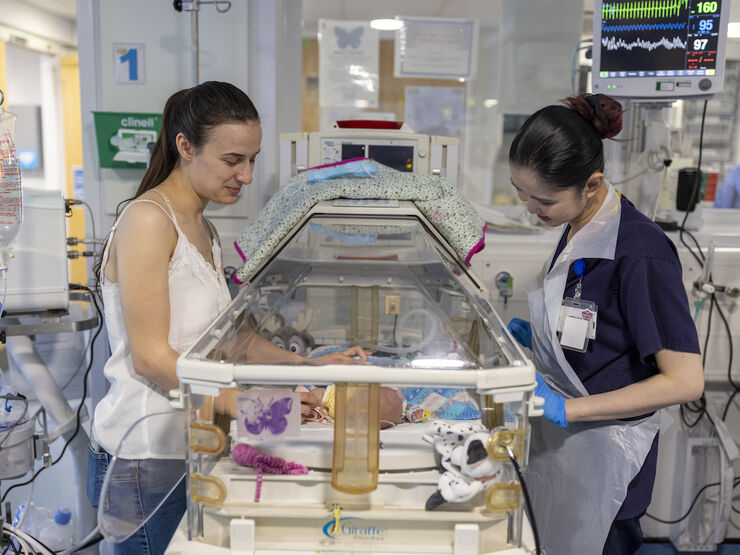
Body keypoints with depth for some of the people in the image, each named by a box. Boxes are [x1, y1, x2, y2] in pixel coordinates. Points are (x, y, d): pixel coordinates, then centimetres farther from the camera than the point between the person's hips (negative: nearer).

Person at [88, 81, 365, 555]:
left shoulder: (204, 229, 12)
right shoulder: (148, 219, -15)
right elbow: (151, 357, -19)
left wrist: (310, 364, 3)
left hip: (190, 451, 8)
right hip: (145, 460, -8)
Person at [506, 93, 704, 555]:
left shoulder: (641, 252, -24)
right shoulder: (579, 227, 2)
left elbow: (685, 381, -22)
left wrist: (567, 407, -23)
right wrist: (534, 335, 0)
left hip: (601, 454, -8)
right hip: (557, 435, 8)